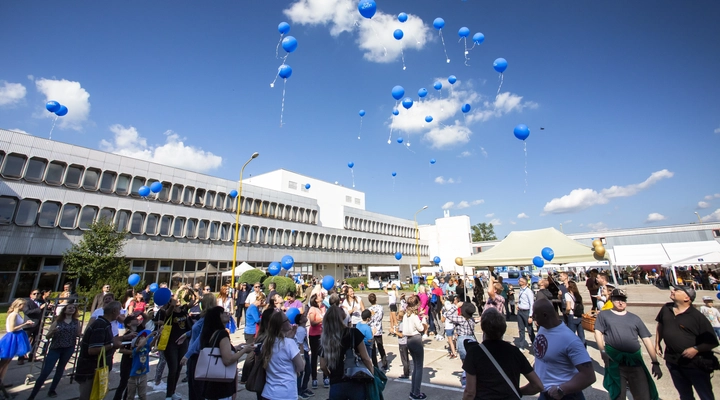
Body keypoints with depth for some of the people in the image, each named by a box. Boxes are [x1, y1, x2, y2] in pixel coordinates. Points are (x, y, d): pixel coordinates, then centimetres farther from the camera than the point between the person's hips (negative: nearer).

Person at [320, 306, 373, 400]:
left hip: (335, 385, 3)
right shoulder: (353, 333, -8)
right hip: (355, 383, -2)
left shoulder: (325, 339, 2)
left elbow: (323, 366, 6)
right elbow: (365, 359, -7)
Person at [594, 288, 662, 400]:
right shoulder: (603, 315, 7)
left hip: (635, 361, 3)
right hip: (615, 361, -2)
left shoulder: (634, 318, 14)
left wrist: (655, 362, 6)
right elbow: (598, 333, 0)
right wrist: (603, 351, -12)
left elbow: (647, 339, 12)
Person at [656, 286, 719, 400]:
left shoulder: (698, 317, -15)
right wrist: (657, 343, 15)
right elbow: (660, 325, 15)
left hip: (695, 362, -4)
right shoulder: (666, 308, -1)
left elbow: (713, 342, -11)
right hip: (673, 361, 4)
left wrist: (696, 349, -25)